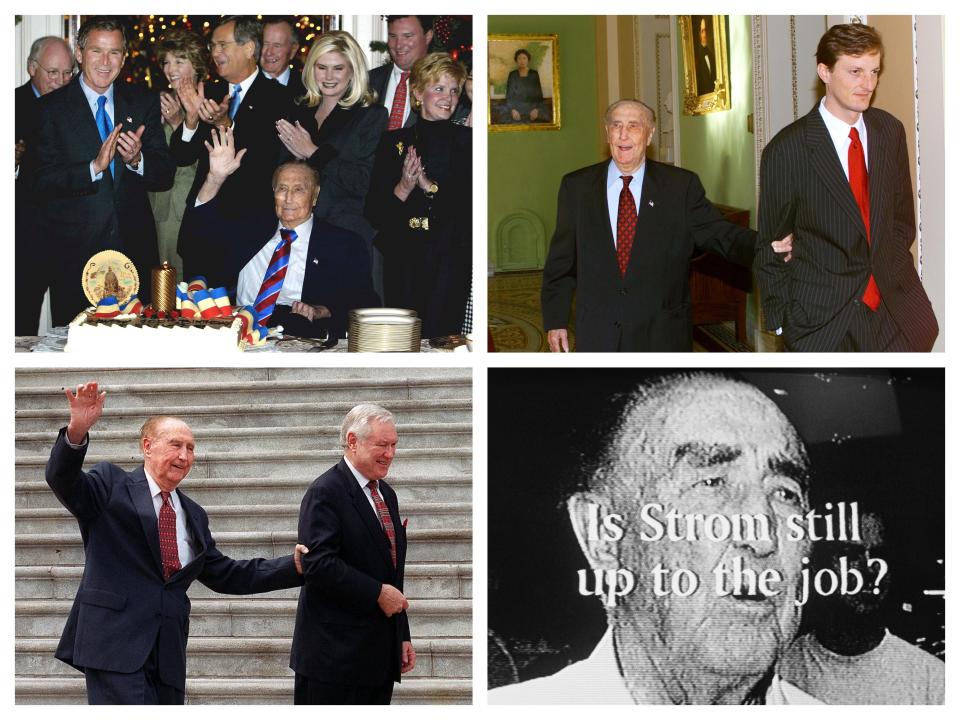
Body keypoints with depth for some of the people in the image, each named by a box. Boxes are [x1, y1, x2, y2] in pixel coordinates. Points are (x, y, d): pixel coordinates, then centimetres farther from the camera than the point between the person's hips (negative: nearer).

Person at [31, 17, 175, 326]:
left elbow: (165, 176, 3)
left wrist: (137, 160, -18)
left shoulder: (144, 103, 7)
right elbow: (41, 182, -10)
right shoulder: (52, 108, -2)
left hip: (134, 248, 3)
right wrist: (94, 167, -24)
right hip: (73, 251, -2)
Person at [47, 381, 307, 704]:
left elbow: (224, 575, 23)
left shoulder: (193, 515, 20)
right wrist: (77, 432, -35)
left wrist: (294, 566, 15)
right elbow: (62, 480, -14)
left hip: (167, 653, 7)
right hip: (117, 645, -7)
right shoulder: (112, 486, 2)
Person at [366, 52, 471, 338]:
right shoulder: (394, 142, 8)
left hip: (450, 263, -1)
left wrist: (430, 186, -15)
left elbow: (471, 205, -5)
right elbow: (373, 212, 4)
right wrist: (403, 189, -14)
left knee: (440, 339, -7)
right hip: (402, 262, 1)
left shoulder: (466, 141, 5)